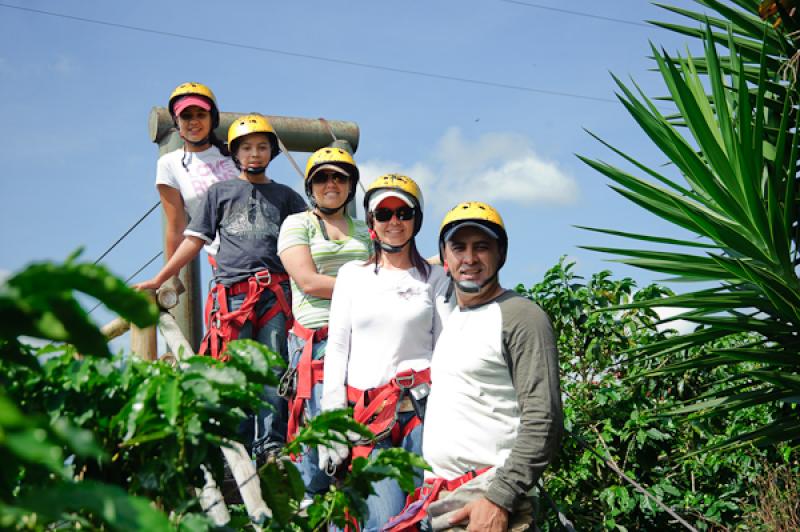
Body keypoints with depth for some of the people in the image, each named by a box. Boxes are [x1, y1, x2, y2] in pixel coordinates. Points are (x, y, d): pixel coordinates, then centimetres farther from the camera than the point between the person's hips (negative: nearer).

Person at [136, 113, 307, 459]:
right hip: (231, 292, 0)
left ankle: (272, 446, -4)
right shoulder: (220, 192, 18)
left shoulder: (284, 196, 20)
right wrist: (158, 280, 12)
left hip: (275, 291, 1)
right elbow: (194, 240, 17)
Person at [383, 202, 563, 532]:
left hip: (485, 504, -7)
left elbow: (543, 422, -15)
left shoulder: (521, 317, -7)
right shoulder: (449, 319, 18)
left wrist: (500, 499, -20)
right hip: (435, 500, 7)